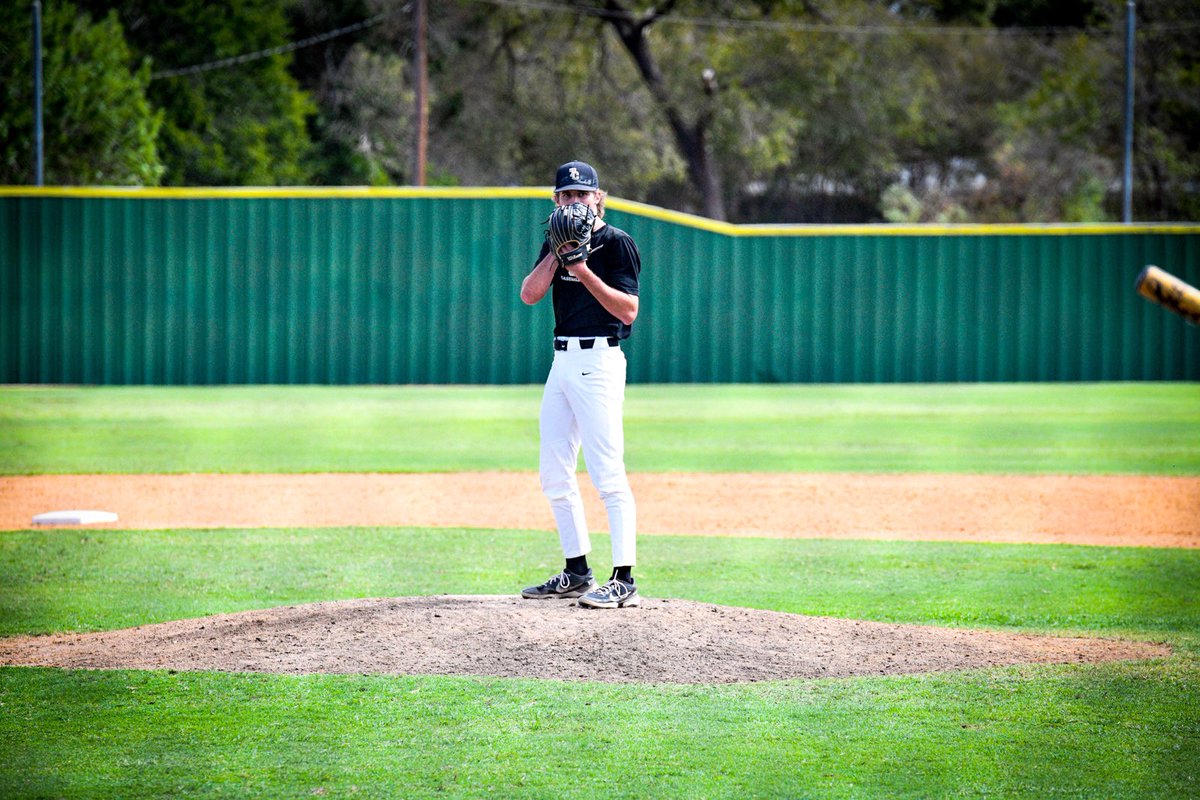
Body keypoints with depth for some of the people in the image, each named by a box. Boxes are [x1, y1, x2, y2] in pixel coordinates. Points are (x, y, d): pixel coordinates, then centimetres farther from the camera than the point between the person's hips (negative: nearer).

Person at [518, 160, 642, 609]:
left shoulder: (616, 243, -5)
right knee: (554, 473, 10)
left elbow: (629, 309, -13)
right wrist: (558, 252, -6)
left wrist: (585, 271, -20)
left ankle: (624, 581, -15)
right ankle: (577, 573, 19)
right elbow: (530, 293, 4)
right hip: (562, 361, 8)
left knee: (607, 472, -13)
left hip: (598, 362, -8)